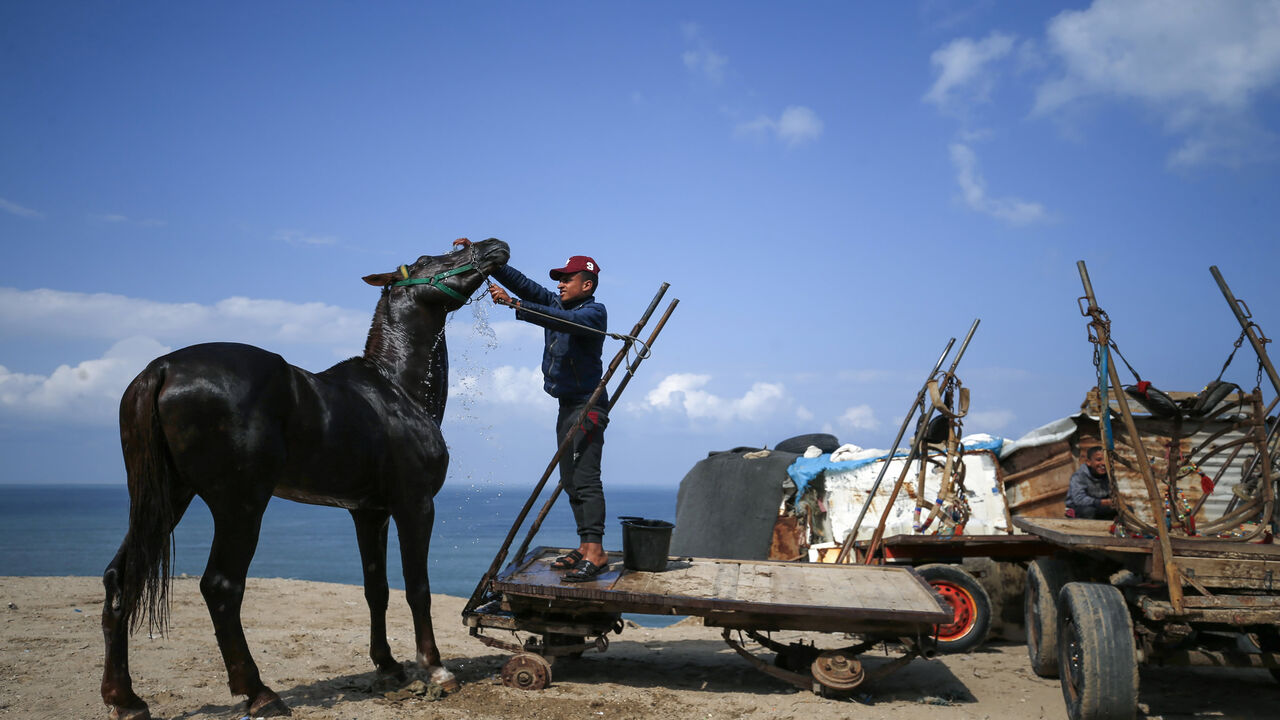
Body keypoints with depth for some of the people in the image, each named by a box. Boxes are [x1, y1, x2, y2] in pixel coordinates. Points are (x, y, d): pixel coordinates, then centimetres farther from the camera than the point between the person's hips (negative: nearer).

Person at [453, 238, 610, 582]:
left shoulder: (594, 312, -12)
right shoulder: (556, 303, 12)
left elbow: (563, 321, -31)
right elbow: (521, 282, 6)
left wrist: (513, 304, -38)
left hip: (587, 406, -9)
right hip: (567, 406, 9)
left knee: (585, 477, -16)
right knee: (570, 480, 9)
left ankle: (595, 551, -20)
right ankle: (585, 547, 13)